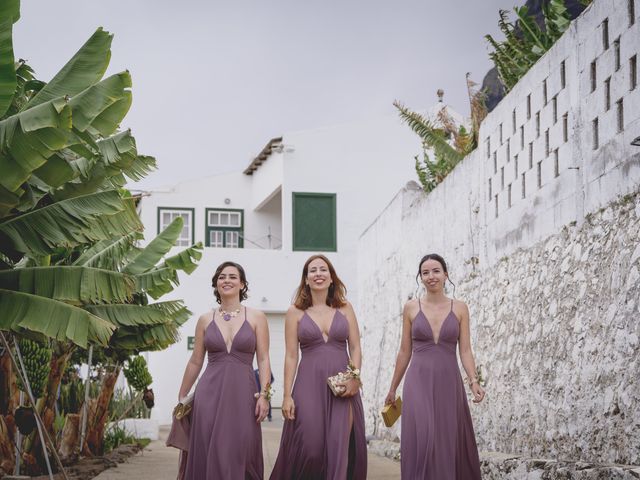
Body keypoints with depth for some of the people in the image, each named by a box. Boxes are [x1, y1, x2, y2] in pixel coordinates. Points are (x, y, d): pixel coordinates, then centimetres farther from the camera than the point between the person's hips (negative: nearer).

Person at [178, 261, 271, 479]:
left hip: (242, 393, -1)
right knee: (209, 454, -1)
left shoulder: (256, 318, 5)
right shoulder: (205, 320, 9)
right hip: (210, 393, 1)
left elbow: (263, 360, 2)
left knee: (239, 455, -3)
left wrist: (264, 394, -8)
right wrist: (182, 396, 16)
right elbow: (195, 361, 15)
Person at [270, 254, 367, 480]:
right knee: (309, 448, -7)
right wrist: (287, 395, -3)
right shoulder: (295, 312, 5)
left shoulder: (345, 308, 10)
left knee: (339, 448, -5)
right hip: (309, 384, -1)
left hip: (342, 385, 1)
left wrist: (354, 376, -9)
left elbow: (355, 347, 8)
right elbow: (291, 355, 3)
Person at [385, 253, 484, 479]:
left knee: (450, 442, 2)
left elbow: (465, 350, 2)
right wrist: (393, 388, 11)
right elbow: (404, 352, 10)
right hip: (419, 382, -1)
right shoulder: (411, 307, 5)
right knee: (421, 441, -12)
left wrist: (474, 381, -13)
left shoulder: (460, 308, 5)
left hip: (449, 382, 1)